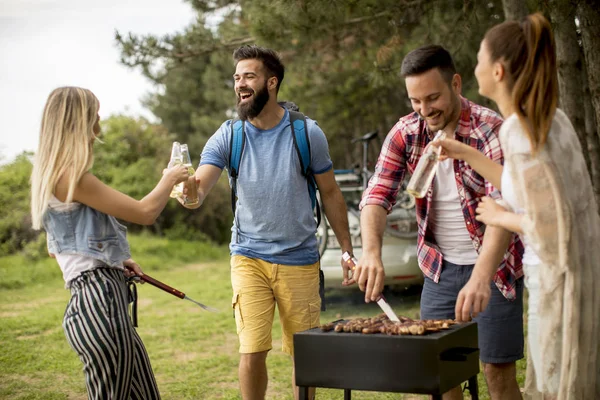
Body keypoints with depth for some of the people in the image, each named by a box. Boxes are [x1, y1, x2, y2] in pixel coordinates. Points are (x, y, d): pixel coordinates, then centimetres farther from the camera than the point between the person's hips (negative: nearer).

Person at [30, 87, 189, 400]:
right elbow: (145, 212, -15)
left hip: (100, 297, 10)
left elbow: (55, 249, 23)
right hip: (98, 300, -10)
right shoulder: (70, 176, -15)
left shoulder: (55, 176, 16)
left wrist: (115, 261, 17)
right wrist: (170, 179, 4)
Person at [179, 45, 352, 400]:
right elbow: (200, 189, -16)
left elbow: (330, 194, 3)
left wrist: (347, 249, 2)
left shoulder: (308, 133, -6)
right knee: (252, 353, -6)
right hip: (250, 258, 0)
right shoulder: (228, 136, -4)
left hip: (300, 260, 0)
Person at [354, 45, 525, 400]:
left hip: (493, 265, -4)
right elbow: (377, 195, -10)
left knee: (499, 372, 1)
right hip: (440, 267, 4)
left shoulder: (490, 130, -19)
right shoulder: (405, 133, -5)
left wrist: (480, 277, -43)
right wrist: (372, 252, -30)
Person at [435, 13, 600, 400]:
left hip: (564, 286, -9)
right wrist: (466, 154, 23)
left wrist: (499, 217, -5)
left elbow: (551, 226, -24)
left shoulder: (519, 129, -19)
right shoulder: (550, 117, 7)